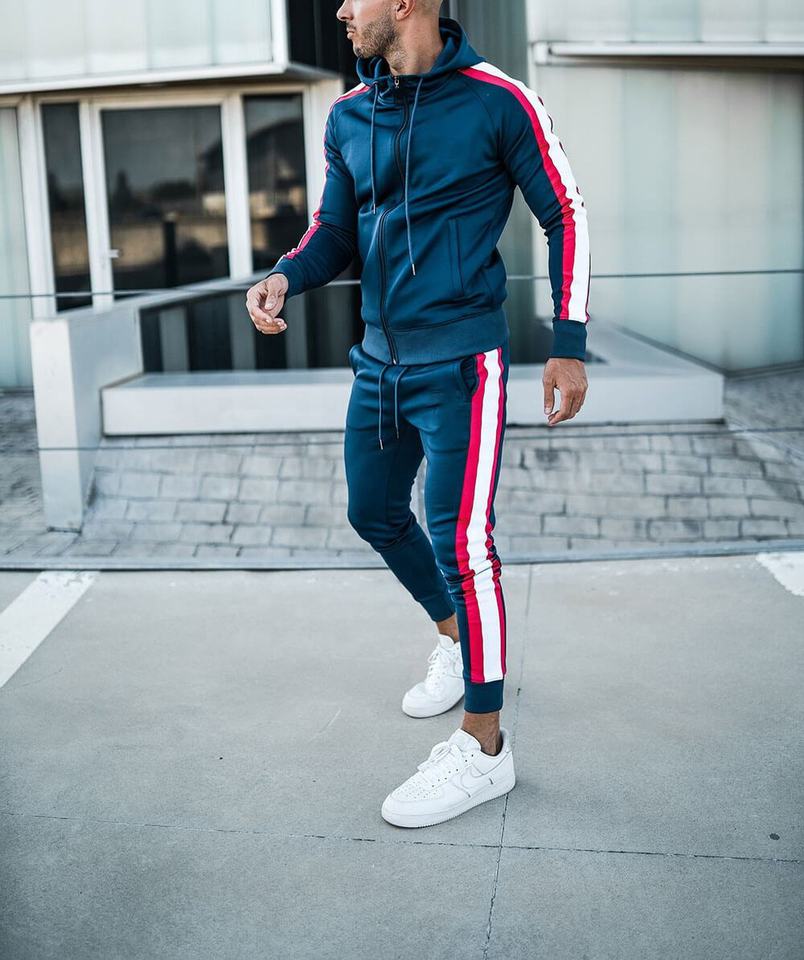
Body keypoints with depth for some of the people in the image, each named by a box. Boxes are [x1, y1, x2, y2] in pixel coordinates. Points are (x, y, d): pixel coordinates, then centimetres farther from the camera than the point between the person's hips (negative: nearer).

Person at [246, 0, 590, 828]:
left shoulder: (498, 101, -9)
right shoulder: (347, 118, 7)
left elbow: (566, 216, -3)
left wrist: (569, 344, -7)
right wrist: (284, 276, -7)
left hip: (460, 360, -7)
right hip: (379, 359, 7)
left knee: (459, 540, -11)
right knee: (373, 513, 17)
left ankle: (483, 750, 3)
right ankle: (455, 639, 42)